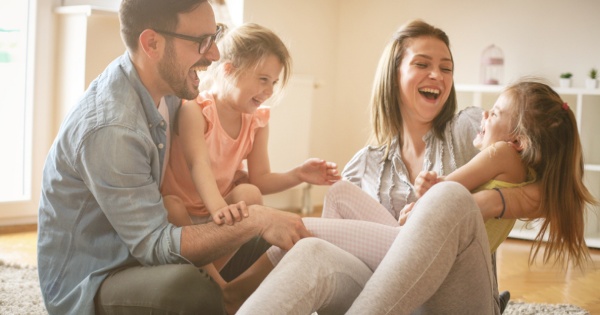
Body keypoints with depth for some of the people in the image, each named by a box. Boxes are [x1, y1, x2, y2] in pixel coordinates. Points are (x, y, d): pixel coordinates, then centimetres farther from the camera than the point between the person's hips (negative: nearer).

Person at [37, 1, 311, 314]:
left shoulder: (165, 87, -1)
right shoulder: (109, 129, -28)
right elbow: (155, 244, -25)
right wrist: (254, 220, -29)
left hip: (136, 253, 9)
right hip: (84, 284, -9)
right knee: (190, 288, -36)